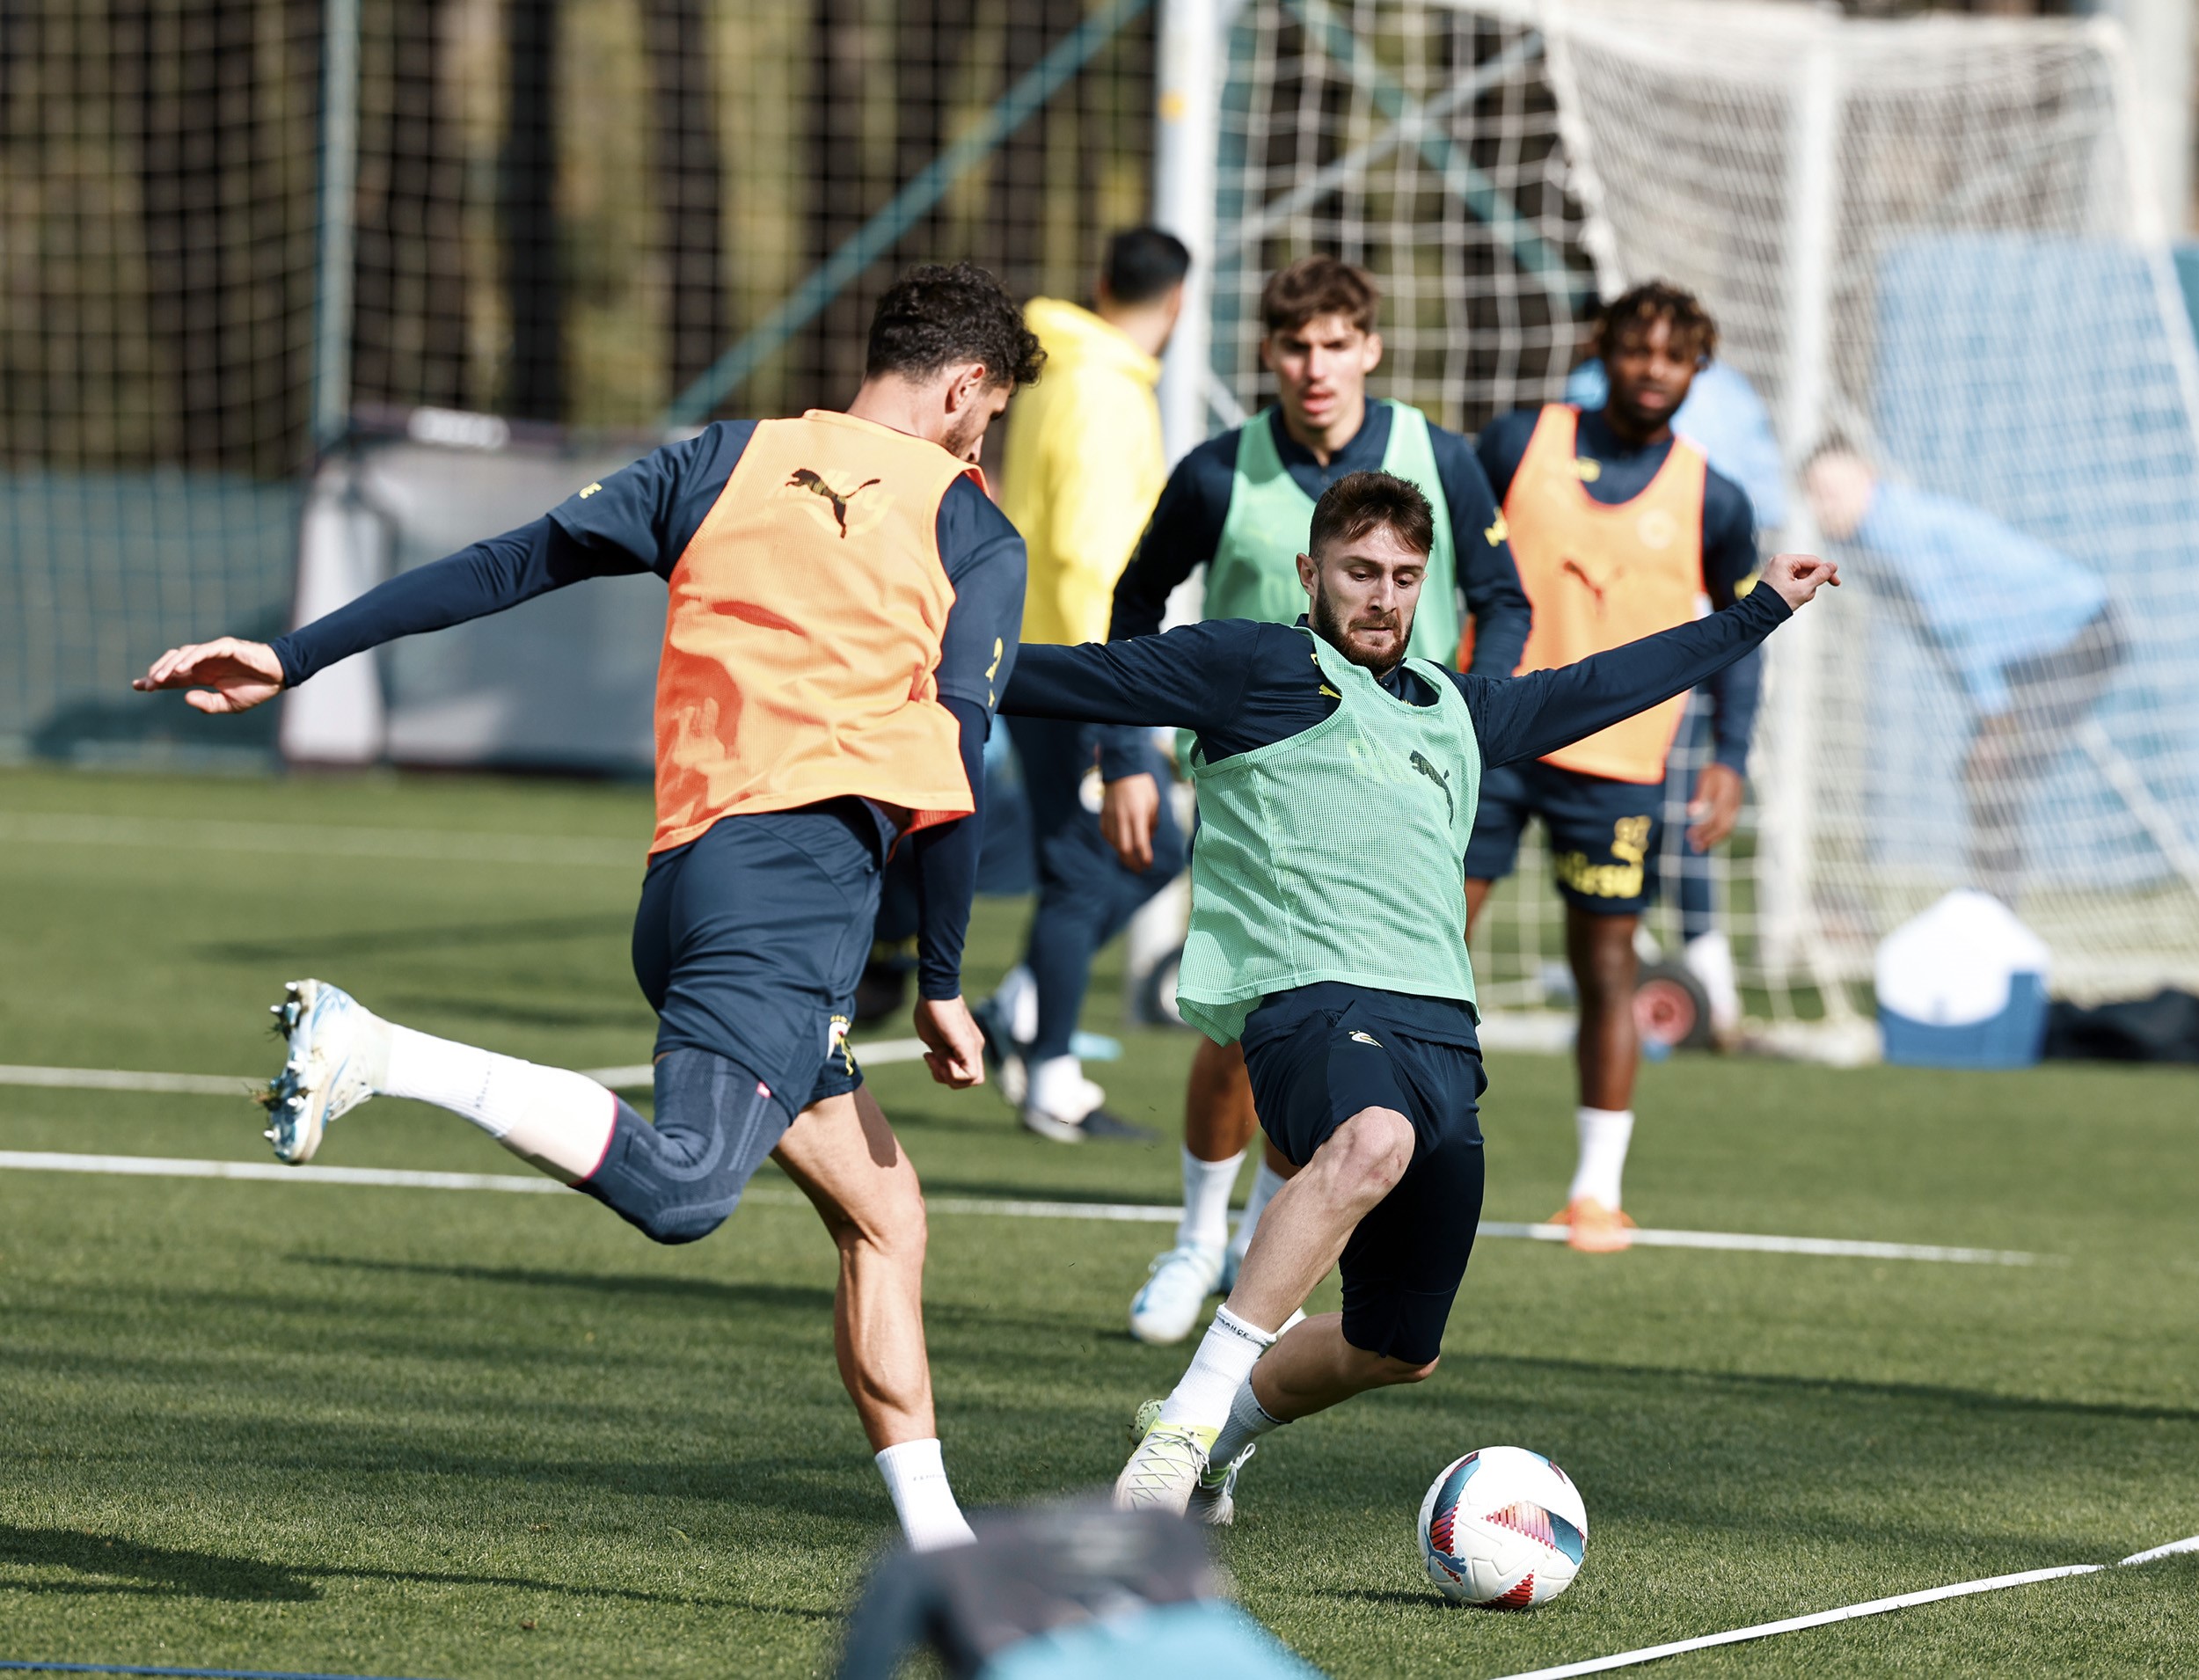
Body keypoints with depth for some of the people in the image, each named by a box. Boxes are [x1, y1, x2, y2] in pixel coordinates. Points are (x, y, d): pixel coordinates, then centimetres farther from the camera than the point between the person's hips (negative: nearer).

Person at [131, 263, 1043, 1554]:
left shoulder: (730, 461, 20)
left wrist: (297, 659, 16)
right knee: (681, 1190, -24)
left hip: (691, 869, 7)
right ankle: (376, 1053, -30)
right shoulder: (977, 536, 8)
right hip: (801, 879, -7)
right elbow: (955, 772, 0)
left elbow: (509, 565, 14)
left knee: (886, 1220, 15)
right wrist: (943, 987, 8)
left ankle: (936, 1544, 13)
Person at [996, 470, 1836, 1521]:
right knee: (1374, 1140, -41)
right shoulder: (1255, 668, 8)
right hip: (1312, 1000, -7)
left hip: (1442, 1034, 7)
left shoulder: (1455, 712, 27)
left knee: (1399, 1349, 7)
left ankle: (1227, 1424, 38)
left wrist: (1761, 610, 48)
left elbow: (1601, 686, 40)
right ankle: (1186, 1420, -40)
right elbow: (1086, 679, 6)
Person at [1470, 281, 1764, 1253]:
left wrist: (1729, 760, 3)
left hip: (1617, 762, 0)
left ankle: (1597, 1192, 14)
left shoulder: (1711, 501, 4)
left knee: (1605, 970, 3)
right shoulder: (1520, 443, 2)